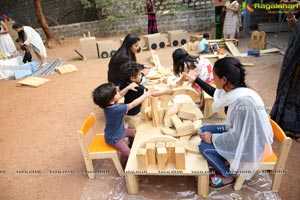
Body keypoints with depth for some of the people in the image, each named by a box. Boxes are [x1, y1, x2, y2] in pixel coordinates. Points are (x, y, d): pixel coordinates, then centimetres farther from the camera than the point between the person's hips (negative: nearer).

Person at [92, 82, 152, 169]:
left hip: (118, 131, 10)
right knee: (127, 152, -20)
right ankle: (123, 168, 8)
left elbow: (120, 95, 1)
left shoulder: (108, 104, -16)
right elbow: (133, 105, -34)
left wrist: (128, 87, -15)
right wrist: (145, 95, -24)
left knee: (132, 132, 26)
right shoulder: (116, 109, -41)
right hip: (114, 137, -9)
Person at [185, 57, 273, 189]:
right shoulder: (234, 92, -10)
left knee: (204, 146, -14)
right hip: (241, 133, 8)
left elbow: (237, 137, -28)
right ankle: (223, 163, 21)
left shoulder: (243, 102, -35)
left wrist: (213, 138, -15)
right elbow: (216, 94, 12)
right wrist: (196, 79, 14)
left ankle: (227, 177, 11)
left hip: (250, 145, -8)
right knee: (204, 131, 3)